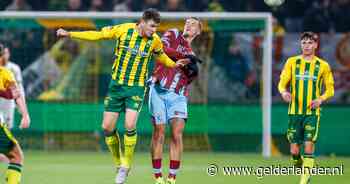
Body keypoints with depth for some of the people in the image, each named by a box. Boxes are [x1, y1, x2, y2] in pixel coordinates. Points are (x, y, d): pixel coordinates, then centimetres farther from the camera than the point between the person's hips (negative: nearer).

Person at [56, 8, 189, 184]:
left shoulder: (155, 40, -4)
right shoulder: (123, 29, -10)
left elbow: (160, 56, 19)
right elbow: (97, 35, 0)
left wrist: (174, 64, 4)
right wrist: (69, 34, -3)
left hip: (136, 87, -1)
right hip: (116, 84, 1)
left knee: (130, 125, -20)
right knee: (107, 128, -1)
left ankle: (126, 165, -2)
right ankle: (118, 163, 20)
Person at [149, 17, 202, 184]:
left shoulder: (192, 54, 25)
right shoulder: (173, 34, 14)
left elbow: (187, 80, 16)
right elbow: (162, 48, -7)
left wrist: (193, 71, -4)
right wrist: (184, 56, -10)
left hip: (178, 96, 3)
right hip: (159, 90, -3)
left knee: (177, 134, -10)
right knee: (159, 133, -5)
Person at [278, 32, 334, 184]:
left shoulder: (323, 66, 5)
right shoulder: (292, 62, 6)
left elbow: (330, 89, 10)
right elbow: (282, 83, 4)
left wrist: (321, 99, -10)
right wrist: (284, 92, -19)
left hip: (312, 113, -1)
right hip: (295, 112, 1)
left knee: (309, 146, -14)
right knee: (294, 151, 1)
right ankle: (300, 166, 30)